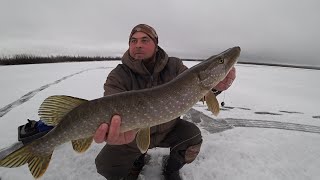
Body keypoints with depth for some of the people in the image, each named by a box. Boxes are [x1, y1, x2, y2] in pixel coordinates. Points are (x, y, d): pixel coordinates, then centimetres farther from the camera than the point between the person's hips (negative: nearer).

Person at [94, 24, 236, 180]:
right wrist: (115, 131, -55)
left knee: (193, 136, -20)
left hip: (169, 128, 2)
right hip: (134, 134, -1)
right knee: (106, 166, -10)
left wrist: (214, 85, -44)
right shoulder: (117, 76, -19)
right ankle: (137, 161, 26)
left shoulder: (174, 66, -10)